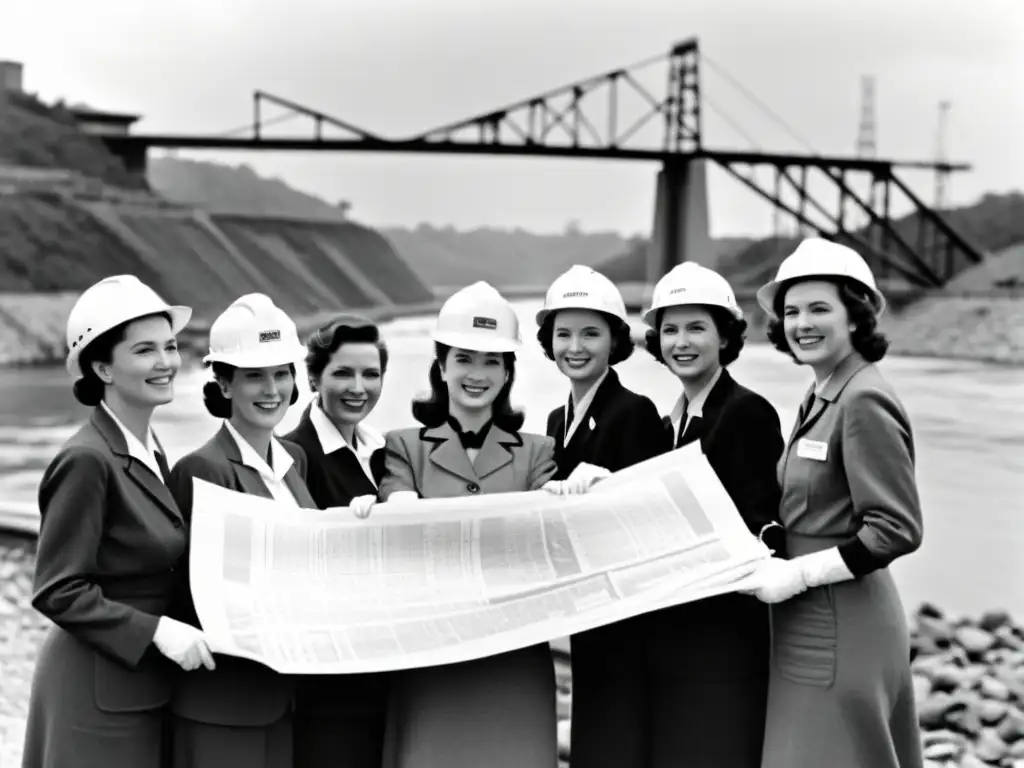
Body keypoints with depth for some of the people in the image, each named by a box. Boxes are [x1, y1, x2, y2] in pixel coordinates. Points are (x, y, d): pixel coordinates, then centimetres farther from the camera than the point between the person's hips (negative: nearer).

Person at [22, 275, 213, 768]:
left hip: (144, 687, 8)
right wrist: (155, 629, -22)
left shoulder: (151, 452, 8)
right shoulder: (86, 460, -17)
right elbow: (57, 591, -18)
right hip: (97, 694, -8)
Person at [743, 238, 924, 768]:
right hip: (813, 629, 9)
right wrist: (773, 558, 5)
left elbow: (897, 530, -21)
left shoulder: (864, 401, -17)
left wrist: (798, 574, -20)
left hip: (840, 633, -9)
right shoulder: (821, 396, 11)